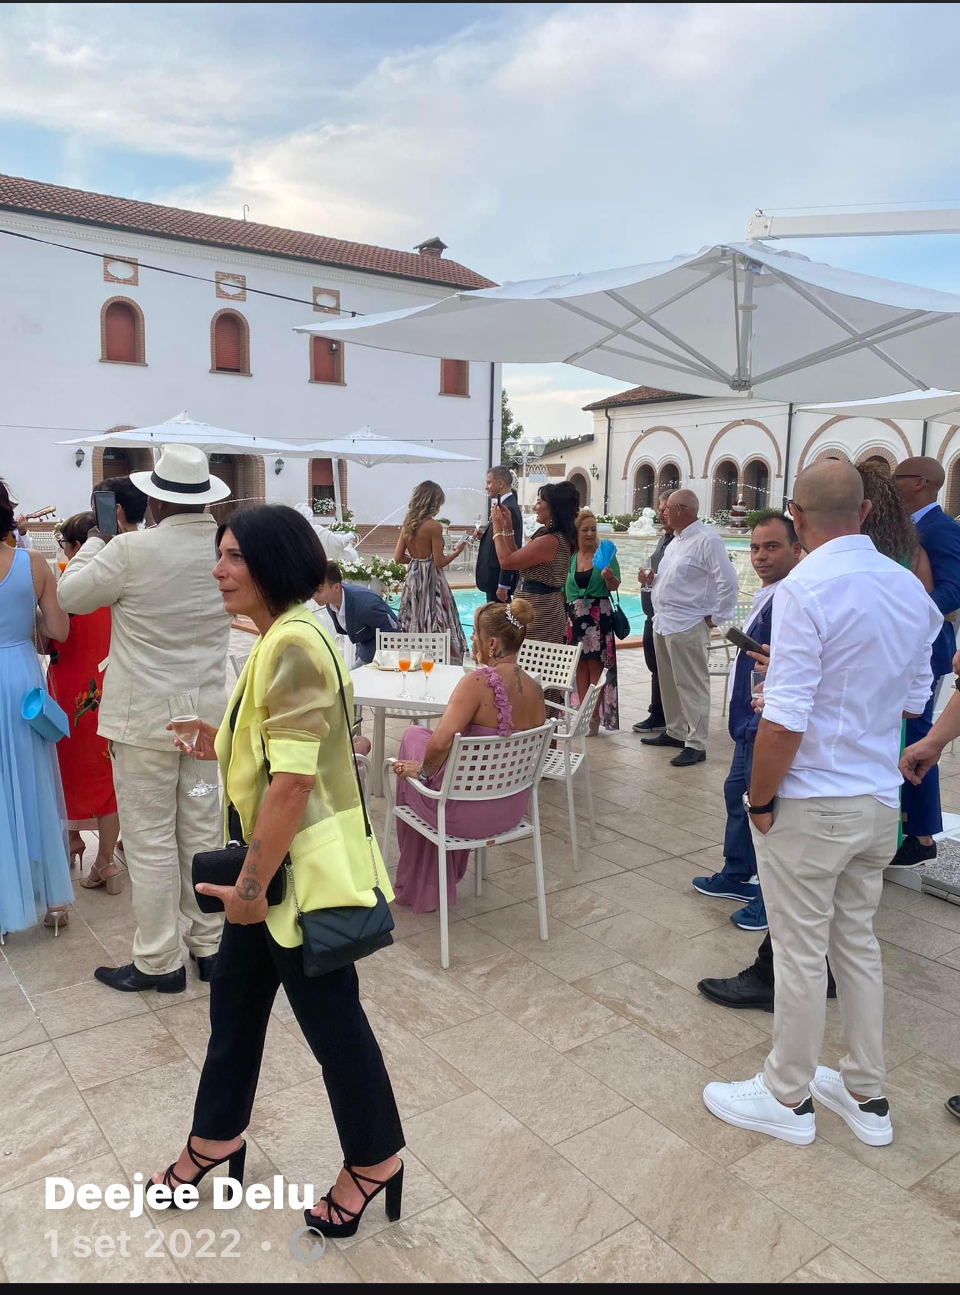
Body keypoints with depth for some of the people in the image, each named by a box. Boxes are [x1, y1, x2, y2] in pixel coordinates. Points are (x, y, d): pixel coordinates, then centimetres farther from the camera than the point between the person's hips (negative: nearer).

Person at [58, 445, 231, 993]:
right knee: (203, 834, 14)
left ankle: (159, 963, 16)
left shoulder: (133, 549, -16)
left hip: (146, 720, -5)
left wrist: (96, 540, 13)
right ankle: (211, 946, 26)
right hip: (209, 715, 5)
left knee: (151, 842, 5)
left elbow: (71, 596, -2)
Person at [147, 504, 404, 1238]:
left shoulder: (292, 645, -24)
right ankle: (216, 1138, 45)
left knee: (330, 1019, 8)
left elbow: (291, 779, -27)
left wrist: (252, 884, -21)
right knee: (235, 1000, 23)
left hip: (301, 867, -10)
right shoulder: (280, 639, 10)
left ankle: (374, 1162, 31)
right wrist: (224, 746, 18)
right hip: (275, 862, 10)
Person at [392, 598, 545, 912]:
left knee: (413, 735, 19)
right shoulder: (533, 688, -2)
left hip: (467, 814, -7)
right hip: (513, 809, 7)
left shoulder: (479, 680, -24)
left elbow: (440, 743, -32)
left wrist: (423, 769, -11)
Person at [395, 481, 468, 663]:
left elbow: (398, 557, 5)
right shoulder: (434, 526, -14)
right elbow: (439, 562, -14)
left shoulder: (407, 523, 5)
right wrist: (457, 551, 1)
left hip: (413, 579, 7)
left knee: (415, 626, 14)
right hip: (431, 581, -7)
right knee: (437, 628, 0)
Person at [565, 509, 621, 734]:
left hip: (599, 615, -3)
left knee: (595, 665, -1)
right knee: (580, 665, 8)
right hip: (575, 616, 3)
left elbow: (615, 586, -6)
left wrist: (609, 577, -27)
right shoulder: (569, 556, 6)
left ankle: (595, 716, 4)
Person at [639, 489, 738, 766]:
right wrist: (652, 581, 9)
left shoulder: (707, 541, -13)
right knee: (669, 683, 18)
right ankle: (674, 731, 31)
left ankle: (696, 744, 1)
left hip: (688, 626, -10)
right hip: (663, 623, 10)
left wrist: (714, 618, -14)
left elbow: (728, 583, -18)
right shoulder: (677, 541, 17)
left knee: (691, 686, -5)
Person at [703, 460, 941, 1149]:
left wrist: (759, 802, -11)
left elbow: (784, 723, -24)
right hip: (881, 800, 7)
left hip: (812, 803, -7)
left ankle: (788, 1098, 27)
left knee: (802, 952, 8)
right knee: (858, 941, 20)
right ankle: (867, 1097, 35)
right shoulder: (912, 588, 3)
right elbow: (913, 700, 13)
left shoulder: (807, 590, -21)